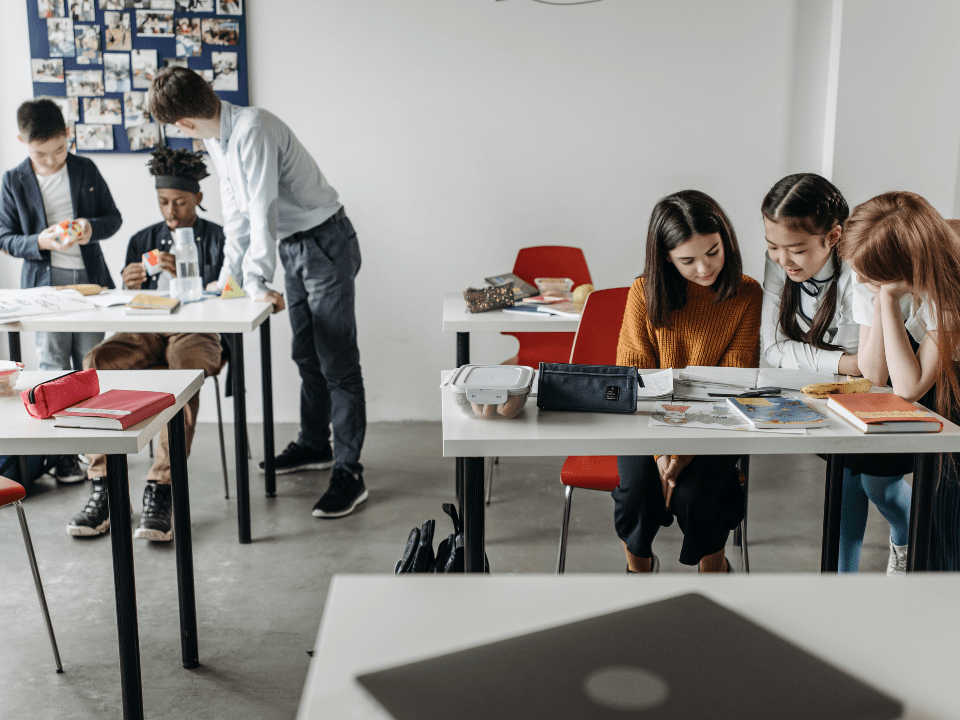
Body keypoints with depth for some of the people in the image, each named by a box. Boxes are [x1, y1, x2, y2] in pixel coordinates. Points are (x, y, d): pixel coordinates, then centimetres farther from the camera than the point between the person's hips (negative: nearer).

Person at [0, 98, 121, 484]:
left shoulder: (86, 170, 3)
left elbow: (113, 217, 8)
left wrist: (92, 228, -14)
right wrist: (39, 242, -17)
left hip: (89, 277, 1)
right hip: (44, 282, -1)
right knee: (54, 367, -1)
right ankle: (63, 452, 7)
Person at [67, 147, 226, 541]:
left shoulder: (218, 239, 9)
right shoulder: (143, 241, 20)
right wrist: (129, 286, -7)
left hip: (196, 331, -3)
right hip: (145, 332, 4)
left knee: (186, 366, -39)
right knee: (97, 361, -28)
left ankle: (161, 489, -38)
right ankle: (103, 488, -26)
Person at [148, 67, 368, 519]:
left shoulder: (252, 130, -23)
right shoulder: (216, 139, 7)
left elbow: (262, 210, -27)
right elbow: (237, 211, 14)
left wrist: (256, 280, -27)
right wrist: (229, 272, 12)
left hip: (325, 243, -10)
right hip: (293, 247, 10)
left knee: (337, 363, -9)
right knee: (306, 357, 18)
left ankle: (348, 473, -6)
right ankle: (314, 445, 33)